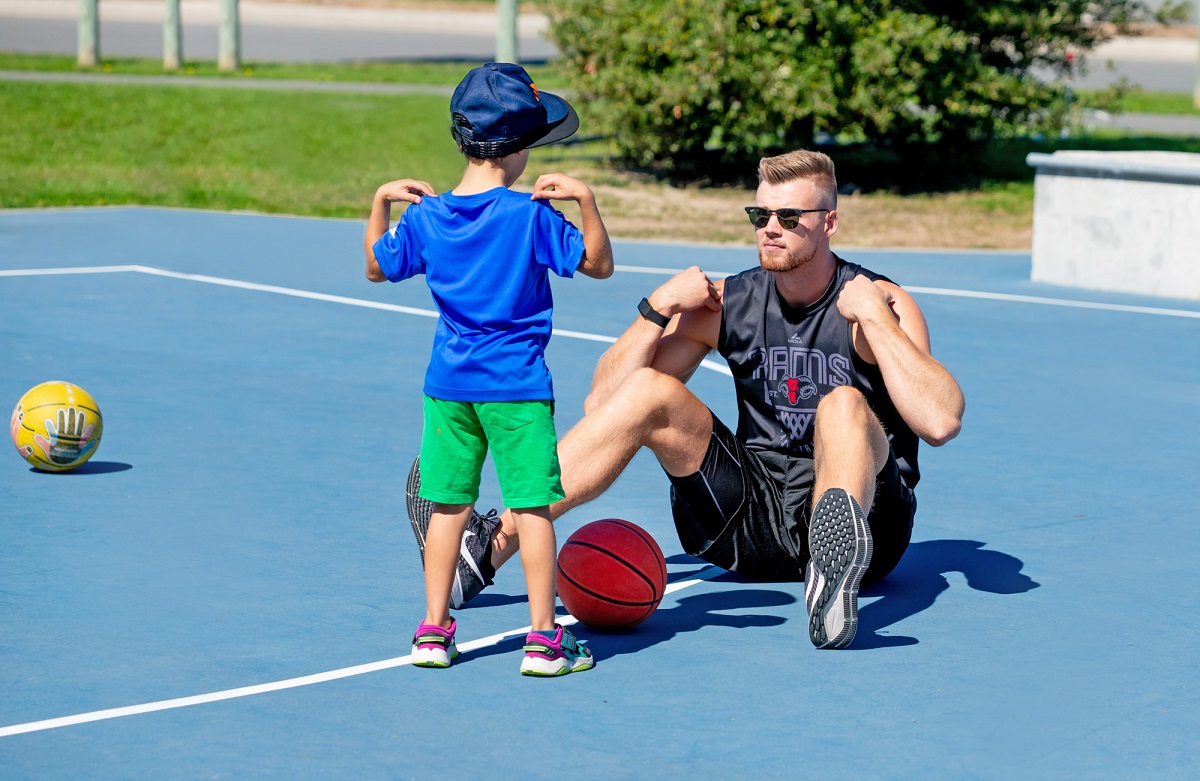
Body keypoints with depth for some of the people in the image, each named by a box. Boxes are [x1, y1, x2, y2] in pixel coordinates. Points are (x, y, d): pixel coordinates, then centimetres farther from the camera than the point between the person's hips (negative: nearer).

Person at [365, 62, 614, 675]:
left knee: (447, 505, 12)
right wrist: (584, 199, -10)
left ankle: (434, 630, 17)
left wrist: (381, 201, 20)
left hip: (448, 383, 4)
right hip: (516, 384, -4)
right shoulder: (531, 215, -12)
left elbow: (377, 267, 16)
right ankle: (543, 639, 3)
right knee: (531, 506, 1)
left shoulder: (423, 216, 0)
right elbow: (598, 264, -5)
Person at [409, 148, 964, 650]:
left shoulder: (880, 302, -7)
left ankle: (834, 568, -64)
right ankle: (494, 544, -26)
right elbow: (600, 406, 1)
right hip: (751, 516, 4)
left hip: (867, 517, -4)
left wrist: (875, 318, -22)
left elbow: (941, 423, -24)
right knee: (649, 390, -17)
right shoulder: (726, 302, 4)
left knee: (844, 405, -34)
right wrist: (659, 308, -10)